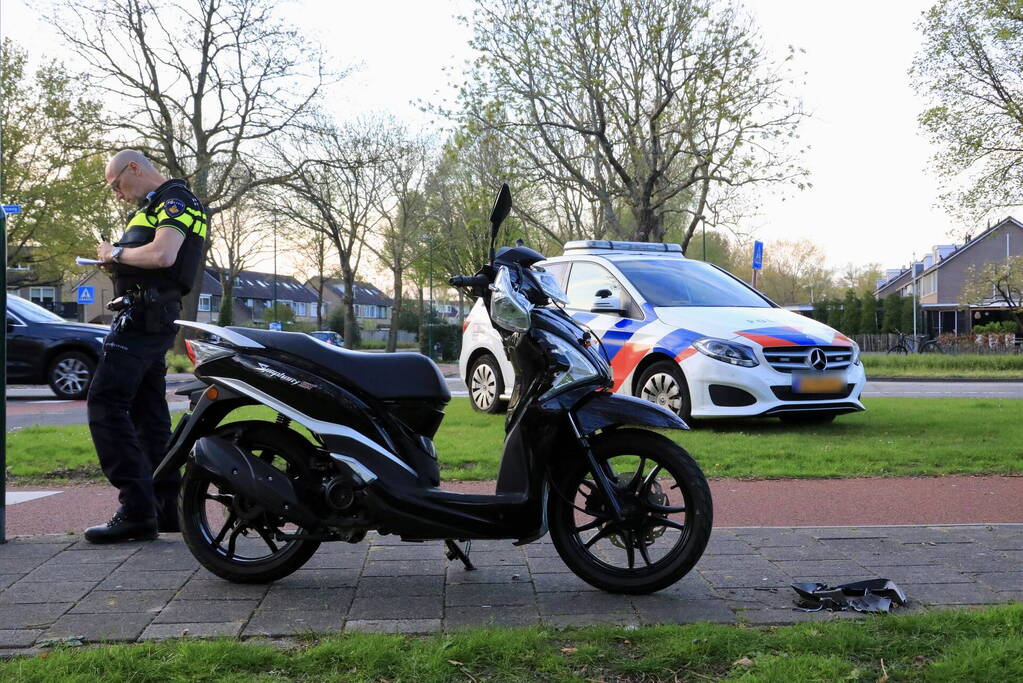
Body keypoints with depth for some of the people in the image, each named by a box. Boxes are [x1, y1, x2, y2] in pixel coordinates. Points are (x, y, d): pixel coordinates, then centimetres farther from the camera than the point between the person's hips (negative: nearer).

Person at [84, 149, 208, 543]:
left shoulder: (175, 200, -8)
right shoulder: (156, 205, 24)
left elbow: (163, 255, -25)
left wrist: (117, 252, -10)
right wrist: (116, 262, 8)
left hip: (142, 317, -11)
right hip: (150, 319, 11)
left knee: (106, 405, -13)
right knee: (148, 412, 10)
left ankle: (137, 509, -16)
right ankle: (166, 505, 12)